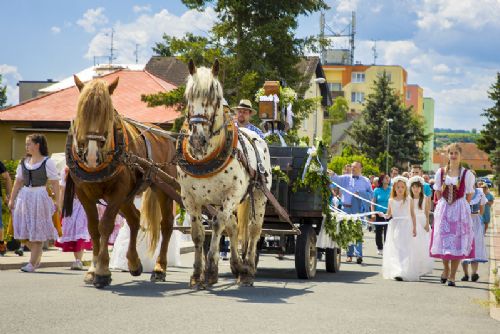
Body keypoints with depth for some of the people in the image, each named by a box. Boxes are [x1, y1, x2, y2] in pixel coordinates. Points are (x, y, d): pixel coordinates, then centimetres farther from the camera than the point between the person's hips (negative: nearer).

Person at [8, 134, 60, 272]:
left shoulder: (47, 162, -4)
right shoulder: (23, 162, 11)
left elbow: (54, 183, -6)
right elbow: (18, 182, 14)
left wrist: (57, 201, -12)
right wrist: (12, 199, 11)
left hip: (40, 197, -6)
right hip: (24, 196, 6)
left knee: (37, 231, -4)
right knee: (24, 232, 5)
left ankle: (32, 263, -1)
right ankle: (38, 254, 26)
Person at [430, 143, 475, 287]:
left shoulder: (467, 174, -3)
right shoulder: (440, 172, 4)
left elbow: (469, 195, 2)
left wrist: (460, 206, 2)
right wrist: (445, 204, 8)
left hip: (460, 210, -2)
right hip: (443, 209, 2)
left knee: (457, 242, -3)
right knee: (443, 241, 3)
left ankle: (452, 276, 2)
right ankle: (446, 269, 26)